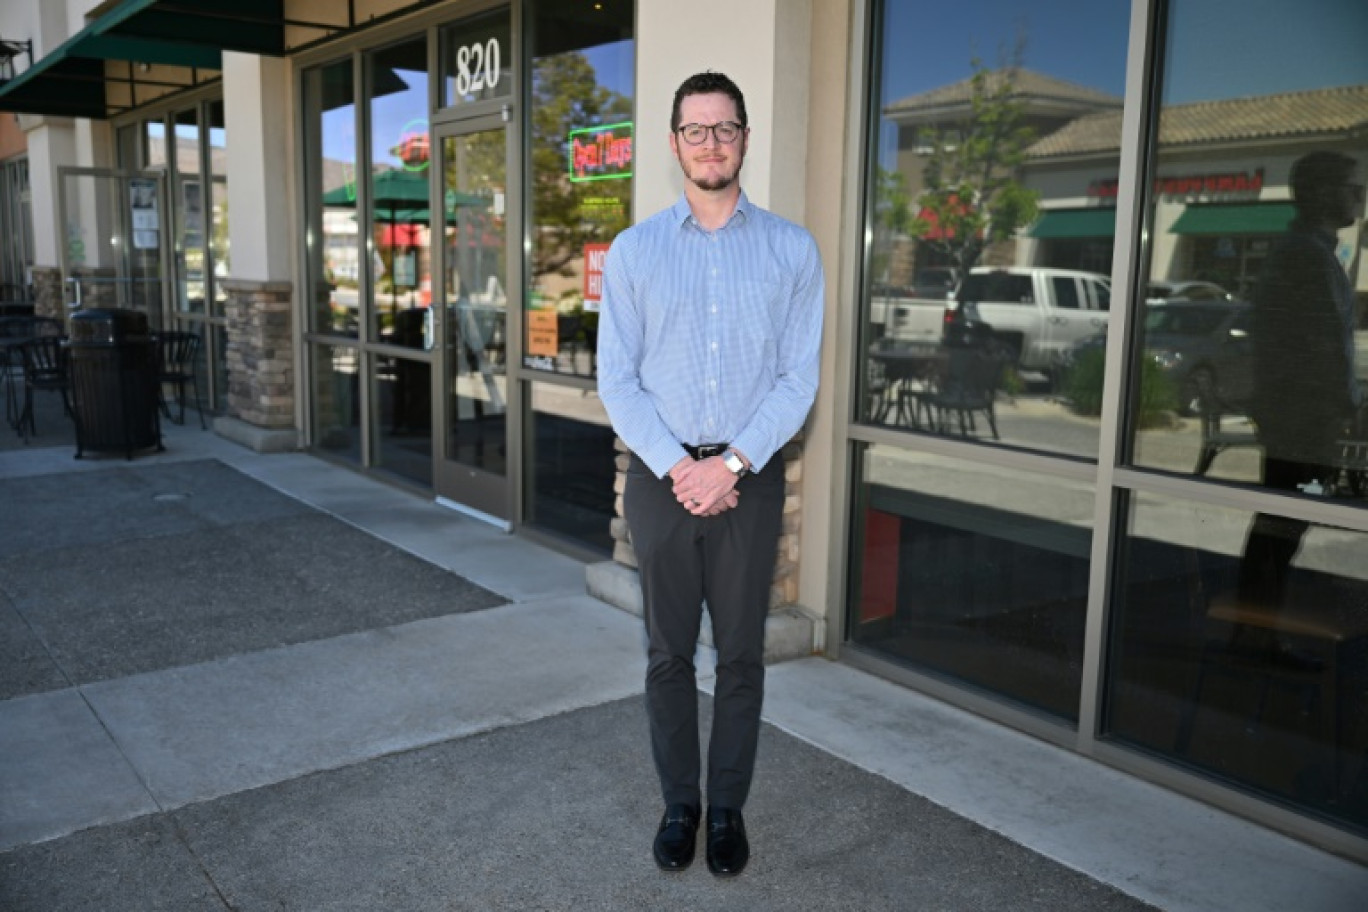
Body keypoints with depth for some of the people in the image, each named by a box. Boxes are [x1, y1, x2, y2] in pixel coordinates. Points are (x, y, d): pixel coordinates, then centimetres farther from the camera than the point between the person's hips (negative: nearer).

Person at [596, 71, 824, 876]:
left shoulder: (792, 250, 0)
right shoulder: (633, 251, 2)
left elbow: (799, 377, -4)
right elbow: (617, 379, -2)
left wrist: (731, 464, -14)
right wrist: (677, 468, -13)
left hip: (751, 478, 0)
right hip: (661, 476, 1)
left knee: (741, 653, 9)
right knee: (670, 652, 10)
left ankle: (729, 807, 26)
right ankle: (678, 803, 27)